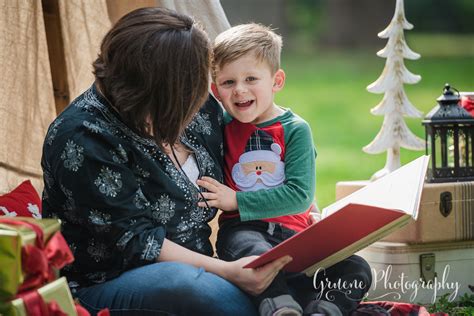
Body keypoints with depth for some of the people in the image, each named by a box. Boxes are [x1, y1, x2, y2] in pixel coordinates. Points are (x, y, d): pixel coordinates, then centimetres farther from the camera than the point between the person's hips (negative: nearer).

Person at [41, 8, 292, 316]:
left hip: (194, 264, 7)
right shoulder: (83, 140, -20)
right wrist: (227, 271, -27)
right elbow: (134, 242, -22)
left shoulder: (198, 107, 3)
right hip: (103, 287, -7)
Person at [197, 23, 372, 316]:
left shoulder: (295, 129, 1)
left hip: (292, 231, 1)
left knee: (358, 270, -21)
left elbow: (300, 195, -9)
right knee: (259, 256, -39)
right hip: (241, 229, -1)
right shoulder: (222, 125, 12)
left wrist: (237, 201, -11)